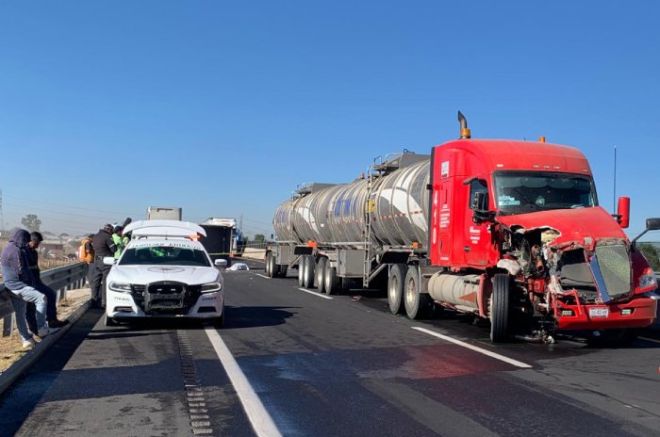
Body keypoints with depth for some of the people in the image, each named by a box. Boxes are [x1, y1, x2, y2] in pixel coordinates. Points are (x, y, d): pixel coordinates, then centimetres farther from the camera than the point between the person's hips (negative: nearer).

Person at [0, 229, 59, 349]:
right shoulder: (16, 250, -15)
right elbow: (21, 271, -16)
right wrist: (30, 280, 0)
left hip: (11, 287, 11)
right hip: (17, 286, -11)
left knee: (20, 314, 11)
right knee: (41, 298, -18)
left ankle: (26, 340, 15)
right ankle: (42, 329, -17)